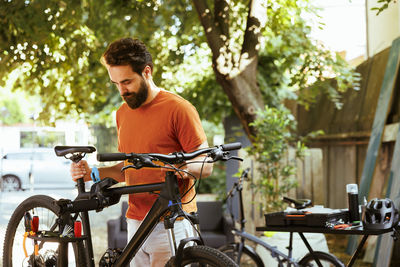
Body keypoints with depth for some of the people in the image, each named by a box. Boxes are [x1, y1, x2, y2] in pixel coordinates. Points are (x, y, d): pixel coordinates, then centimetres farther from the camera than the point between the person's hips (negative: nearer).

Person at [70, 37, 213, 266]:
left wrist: (182, 166, -29)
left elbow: (206, 165, -8)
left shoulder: (178, 108, -8)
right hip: (136, 222, 6)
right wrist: (93, 173, 4)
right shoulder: (123, 113, 14)